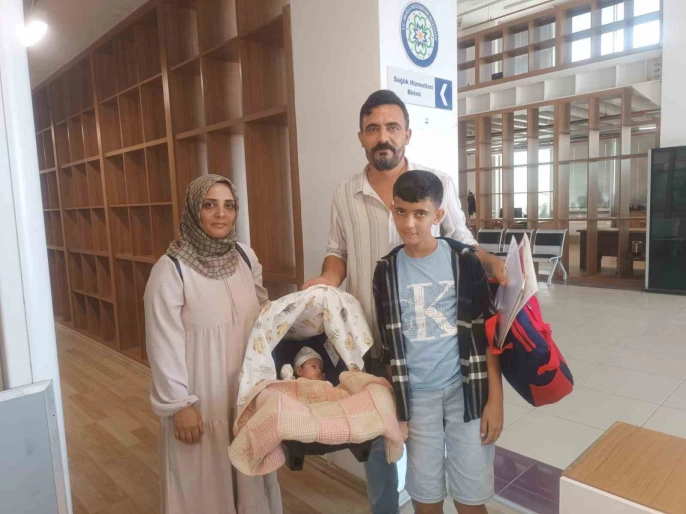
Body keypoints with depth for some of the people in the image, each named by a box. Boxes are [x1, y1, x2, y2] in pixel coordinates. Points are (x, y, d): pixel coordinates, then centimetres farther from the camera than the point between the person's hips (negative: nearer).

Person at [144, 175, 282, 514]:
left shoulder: (246, 257, 0)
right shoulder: (171, 269, -18)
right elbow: (164, 344, -15)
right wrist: (178, 404, -12)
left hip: (247, 391, 5)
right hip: (201, 398, -5)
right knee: (203, 484, 14)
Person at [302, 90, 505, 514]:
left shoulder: (439, 184, -5)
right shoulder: (345, 195, 0)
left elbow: (461, 243, 3)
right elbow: (338, 252, 7)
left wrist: (493, 263, -15)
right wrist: (328, 281, -13)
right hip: (370, 340, 2)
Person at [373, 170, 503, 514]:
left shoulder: (463, 261, -6)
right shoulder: (387, 270, -1)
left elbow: (487, 332, -2)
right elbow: (388, 346, 5)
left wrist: (495, 398, -5)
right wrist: (393, 405, 6)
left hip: (465, 389, -1)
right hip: (416, 395, 2)